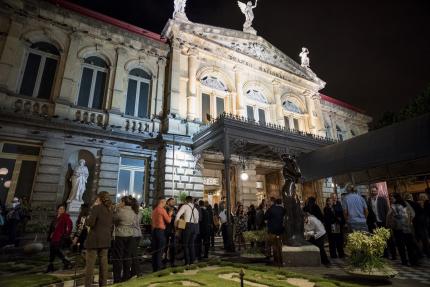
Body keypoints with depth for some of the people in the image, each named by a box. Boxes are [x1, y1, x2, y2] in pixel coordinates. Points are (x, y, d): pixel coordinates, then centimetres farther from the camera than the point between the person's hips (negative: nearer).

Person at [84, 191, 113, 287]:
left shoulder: (96, 208, -9)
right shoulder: (110, 210, 12)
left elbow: (90, 223, -18)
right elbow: (111, 225, 15)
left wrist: (87, 218, 3)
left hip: (94, 239, -6)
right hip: (106, 240, 6)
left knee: (90, 264, 2)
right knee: (103, 263, 11)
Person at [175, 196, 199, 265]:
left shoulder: (185, 206, 1)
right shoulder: (195, 208, 18)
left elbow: (178, 215, -10)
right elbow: (197, 218, 15)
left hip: (188, 225, -5)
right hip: (196, 225, 5)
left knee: (186, 244, 5)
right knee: (192, 244, 14)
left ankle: (187, 262, 5)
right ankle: (192, 261, 17)